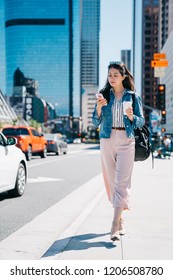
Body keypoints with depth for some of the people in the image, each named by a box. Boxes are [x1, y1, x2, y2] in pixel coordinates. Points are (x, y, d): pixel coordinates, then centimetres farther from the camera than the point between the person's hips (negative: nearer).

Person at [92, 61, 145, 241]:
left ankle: (115, 227, -13)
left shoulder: (133, 96, 4)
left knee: (121, 182, -10)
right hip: (107, 140, 3)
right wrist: (98, 108, -12)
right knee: (111, 180, 7)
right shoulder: (104, 95, 7)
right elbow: (95, 123, 6)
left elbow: (141, 122, 6)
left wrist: (131, 116, -14)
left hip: (126, 141, -2)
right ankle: (120, 219, 22)